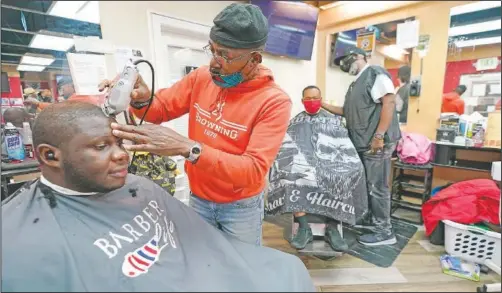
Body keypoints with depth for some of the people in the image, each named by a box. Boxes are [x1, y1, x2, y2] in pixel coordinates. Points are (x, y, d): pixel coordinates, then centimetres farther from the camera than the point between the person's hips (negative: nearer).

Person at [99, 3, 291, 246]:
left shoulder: (274, 102, -23)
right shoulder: (201, 77, -8)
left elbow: (254, 170, -31)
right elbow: (161, 108, 2)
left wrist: (187, 147, -41)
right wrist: (142, 100, -23)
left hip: (241, 206, -3)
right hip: (198, 198, 4)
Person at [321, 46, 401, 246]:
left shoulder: (375, 73, -6)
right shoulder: (356, 84, 22)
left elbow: (389, 102, -17)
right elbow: (347, 112, 27)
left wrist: (379, 136, -23)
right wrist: (323, 105, 19)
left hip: (376, 143, -9)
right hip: (362, 143, 9)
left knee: (377, 186, -3)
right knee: (368, 184, 16)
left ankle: (385, 232, 9)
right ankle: (374, 218, 31)